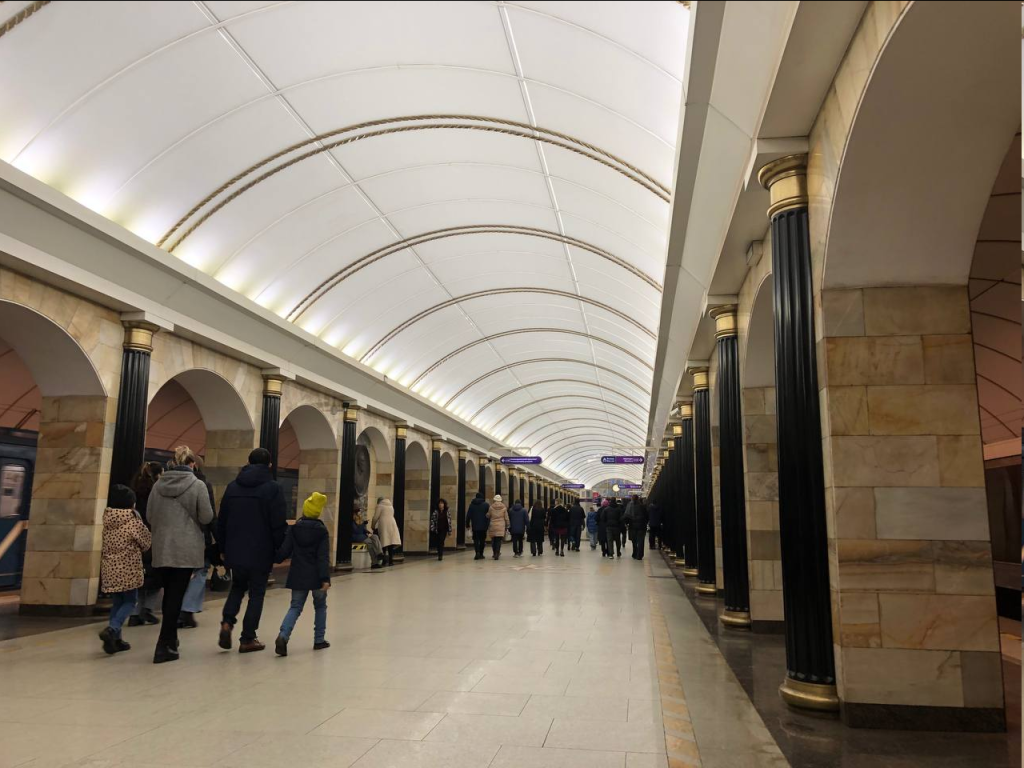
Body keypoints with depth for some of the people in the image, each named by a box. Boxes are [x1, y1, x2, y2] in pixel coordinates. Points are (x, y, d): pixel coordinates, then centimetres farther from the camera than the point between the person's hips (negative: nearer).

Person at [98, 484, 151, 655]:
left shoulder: (106, 519, 2)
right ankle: (111, 629, -16)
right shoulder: (133, 520, -12)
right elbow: (146, 543, -2)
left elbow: (105, 543, 10)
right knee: (129, 602, 6)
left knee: (117, 602, 15)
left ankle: (115, 639, 15)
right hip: (128, 569, -5)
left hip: (109, 568, 5)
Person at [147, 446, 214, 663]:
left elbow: (149, 516, 9)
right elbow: (207, 517, -8)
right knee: (175, 597, 1)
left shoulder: (158, 484, 3)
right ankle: (164, 647, 1)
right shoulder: (197, 485, -8)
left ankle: (169, 640, 27)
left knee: (169, 595, 16)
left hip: (161, 548, 4)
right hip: (186, 549, -4)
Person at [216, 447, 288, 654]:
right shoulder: (273, 487, -10)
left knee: (237, 587, 23)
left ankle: (227, 622, 2)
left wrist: (223, 547, 18)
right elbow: (279, 524, -13)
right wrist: (281, 550, -2)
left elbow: (221, 520, 10)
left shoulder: (233, 486, 6)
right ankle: (247, 639, 8)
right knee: (256, 593, 7)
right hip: (261, 552, -4)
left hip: (235, 551, 4)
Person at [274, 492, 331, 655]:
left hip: (298, 576, 2)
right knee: (320, 606, 17)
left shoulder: (293, 528, -2)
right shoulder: (322, 531, -7)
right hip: (316, 576, -1)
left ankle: (283, 636, -15)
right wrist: (325, 578, -14)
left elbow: (285, 551, -3)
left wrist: (274, 558, 17)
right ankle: (319, 640, 19)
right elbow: (323, 557, -12)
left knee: (295, 607, 8)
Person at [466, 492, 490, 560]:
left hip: (475, 526, 1)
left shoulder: (472, 505, 3)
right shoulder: (486, 505, -2)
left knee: (476, 540, 4)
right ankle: (481, 554, 12)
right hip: (483, 526, -1)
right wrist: (488, 524, 0)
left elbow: (468, 515, 4)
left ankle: (477, 553, -15)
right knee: (482, 540, 10)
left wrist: (467, 524, 10)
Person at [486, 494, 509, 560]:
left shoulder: (491, 507, -1)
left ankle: (495, 553, 20)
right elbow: (506, 518, 4)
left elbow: (488, 516, 7)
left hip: (493, 526, 0)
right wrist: (507, 526, 12)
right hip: (501, 526, 0)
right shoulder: (504, 508, 1)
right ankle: (497, 553, -9)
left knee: (493, 540, 13)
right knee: (499, 540, -1)